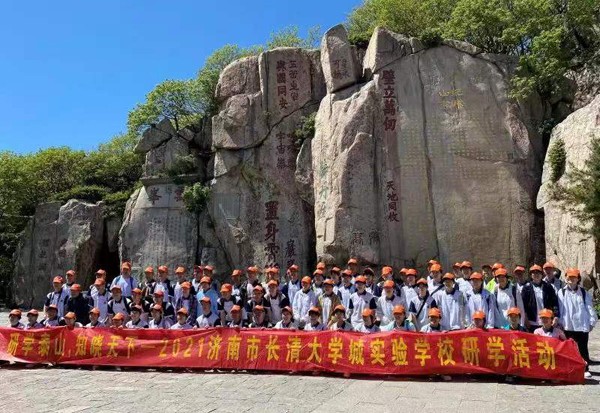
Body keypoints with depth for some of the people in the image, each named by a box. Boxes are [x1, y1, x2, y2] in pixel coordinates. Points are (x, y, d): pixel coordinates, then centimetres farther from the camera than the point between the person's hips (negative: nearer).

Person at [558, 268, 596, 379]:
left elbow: (589, 308, 6)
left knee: (583, 348, 6)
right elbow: (559, 308, 1)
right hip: (568, 326, -1)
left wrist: (592, 322, 2)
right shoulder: (562, 292, 3)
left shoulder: (584, 293, 7)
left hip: (582, 325, 1)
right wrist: (560, 322, -2)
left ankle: (585, 369, 13)